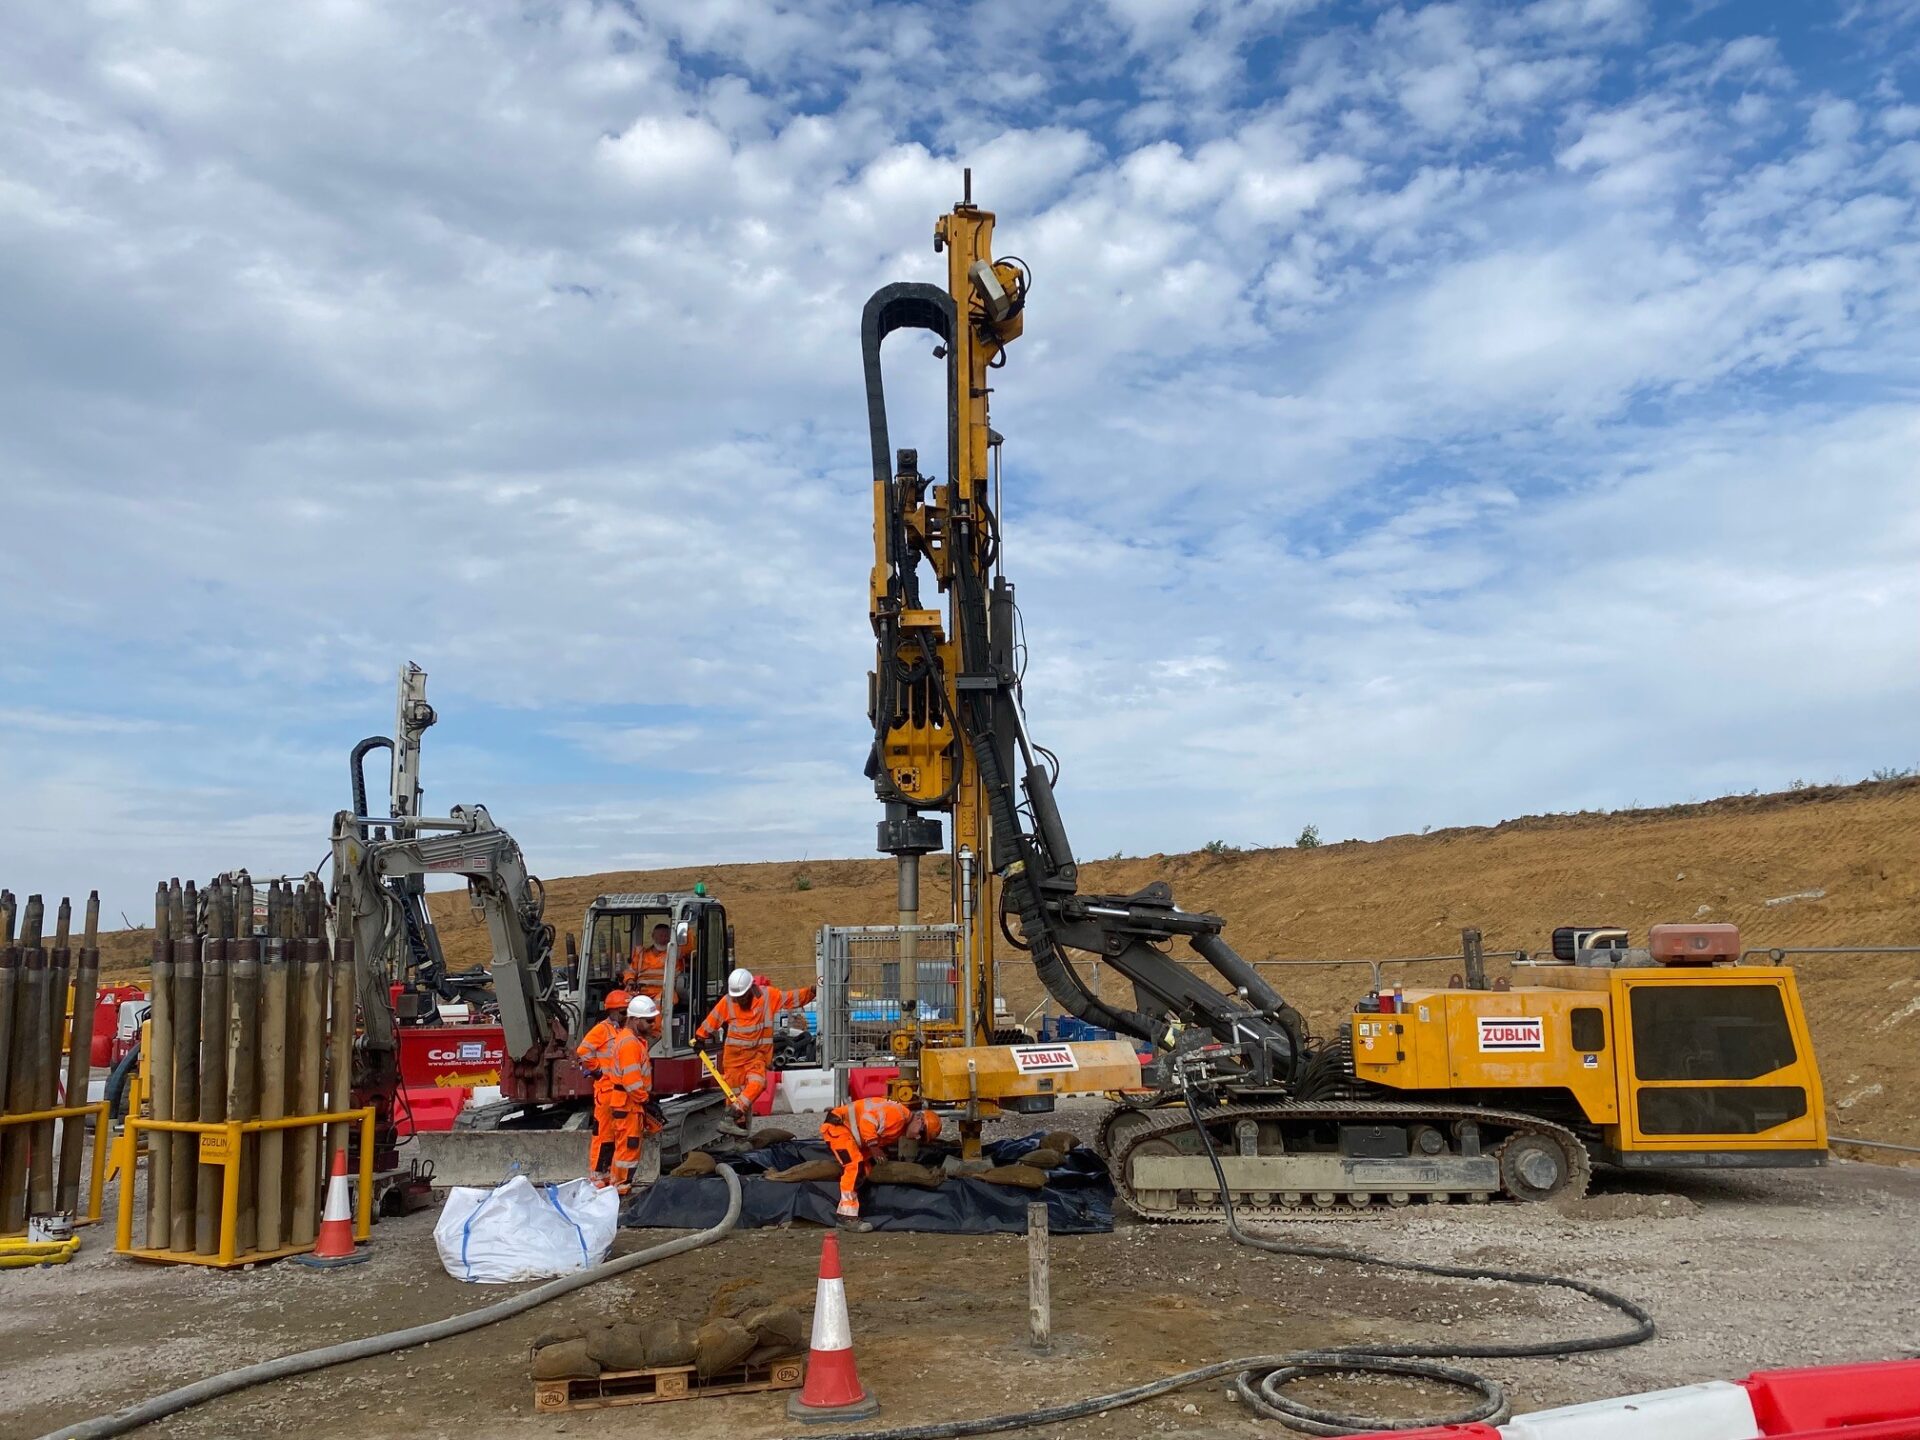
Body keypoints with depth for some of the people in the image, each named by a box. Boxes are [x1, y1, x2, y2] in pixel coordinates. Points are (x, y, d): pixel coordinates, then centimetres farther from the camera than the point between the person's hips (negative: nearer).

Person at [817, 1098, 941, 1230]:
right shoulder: (897, 1113, -23)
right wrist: (874, 1148, -22)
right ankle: (848, 1218, -20)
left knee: (865, 1169, 10)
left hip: (850, 1130, 11)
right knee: (855, 1165, -20)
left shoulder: (900, 1129, 10)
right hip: (836, 1124, -11)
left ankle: (841, 1213, 14)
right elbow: (867, 1121, -30)